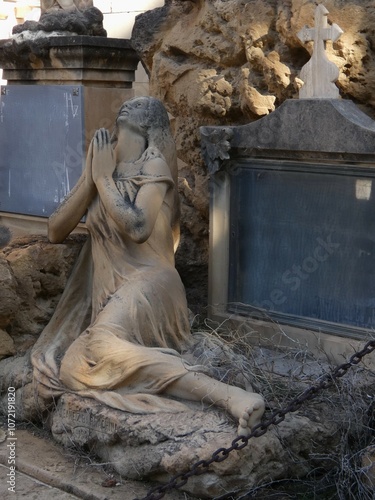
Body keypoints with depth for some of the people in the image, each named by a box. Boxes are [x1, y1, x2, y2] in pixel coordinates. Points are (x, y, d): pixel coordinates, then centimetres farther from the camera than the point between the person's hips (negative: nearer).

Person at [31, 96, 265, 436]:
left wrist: (105, 178, -6)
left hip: (146, 283, -7)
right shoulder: (99, 177, 21)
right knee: (71, 368, -20)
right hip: (107, 292, 7)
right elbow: (55, 232, 11)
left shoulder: (153, 165, 1)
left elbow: (138, 228, -18)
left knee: (101, 344, -39)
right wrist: (91, 175, 4)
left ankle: (227, 396, -45)